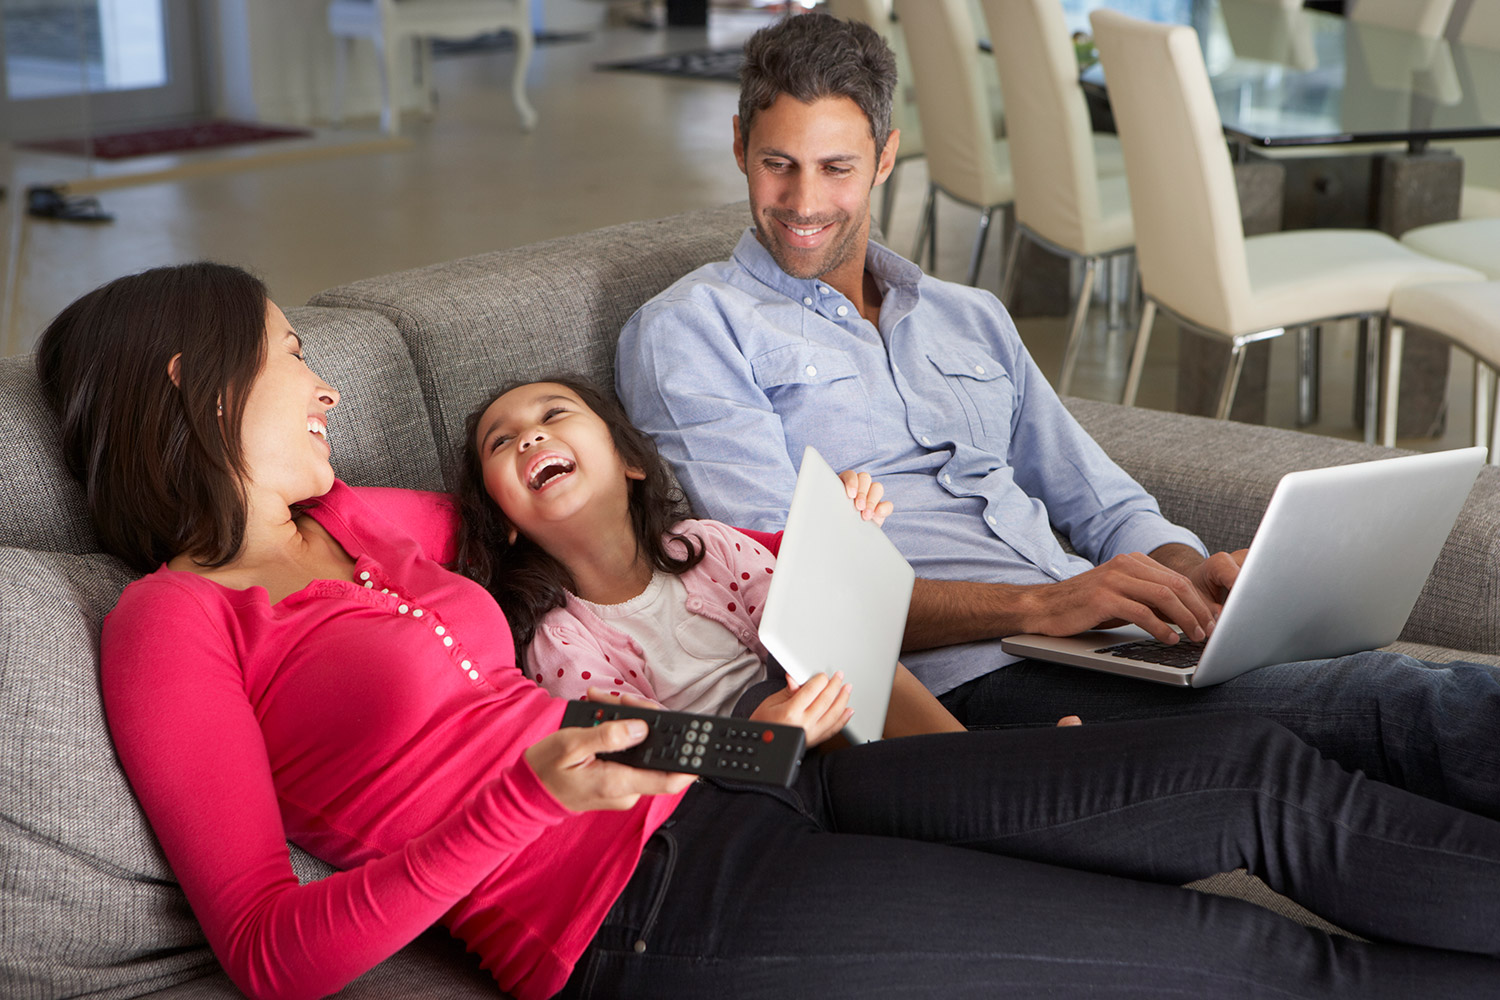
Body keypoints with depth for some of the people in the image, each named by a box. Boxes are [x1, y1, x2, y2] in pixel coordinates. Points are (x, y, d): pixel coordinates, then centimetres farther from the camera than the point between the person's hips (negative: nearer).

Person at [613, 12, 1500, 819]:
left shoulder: (972, 319, 25)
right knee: (1383, 710, -28)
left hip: (1108, 644, 7)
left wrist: (1192, 572, 1)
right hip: (965, 678, -7)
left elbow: (1105, 506, 26)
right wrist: (1035, 605, -20)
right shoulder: (688, 332, 5)